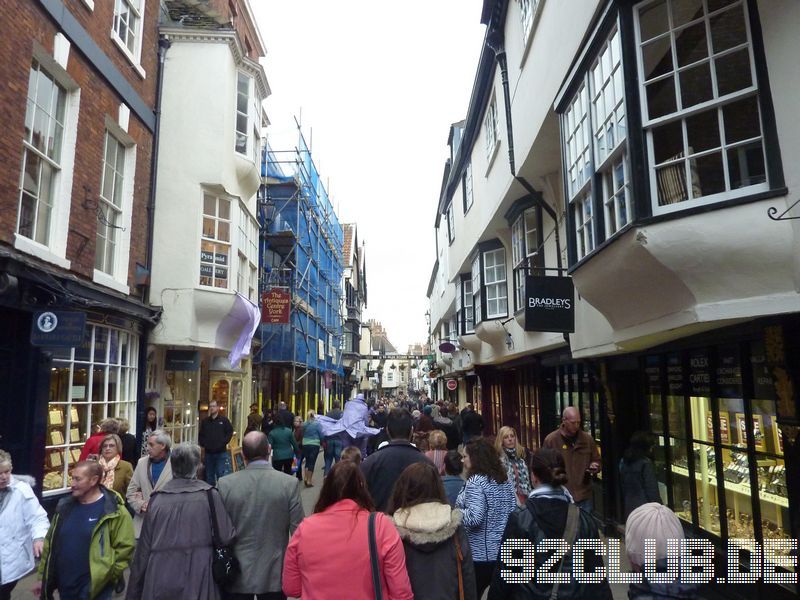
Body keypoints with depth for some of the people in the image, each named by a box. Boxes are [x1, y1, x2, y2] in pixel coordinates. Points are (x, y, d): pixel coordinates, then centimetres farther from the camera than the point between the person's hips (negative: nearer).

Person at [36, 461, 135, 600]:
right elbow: (50, 544, 12)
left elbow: (124, 549, -15)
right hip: (64, 589, 6)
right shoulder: (65, 506, 5)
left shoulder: (114, 512, -16)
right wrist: (43, 577, 12)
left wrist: (106, 577, -13)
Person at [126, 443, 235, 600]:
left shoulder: (157, 498, -1)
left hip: (159, 581, 2)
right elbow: (226, 537, -9)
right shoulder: (209, 494, -8)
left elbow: (144, 548, 3)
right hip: (197, 582, -2)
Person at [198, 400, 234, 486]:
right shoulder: (204, 421, 9)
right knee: (209, 475, 12)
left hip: (221, 452, -4)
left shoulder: (224, 420, -1)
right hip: (208, 452, 4)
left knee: (222, 474, -5)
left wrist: (223, 443, -9)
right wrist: (203, 444, 1)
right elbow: (200, 435, 15)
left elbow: (230, 432, -1)